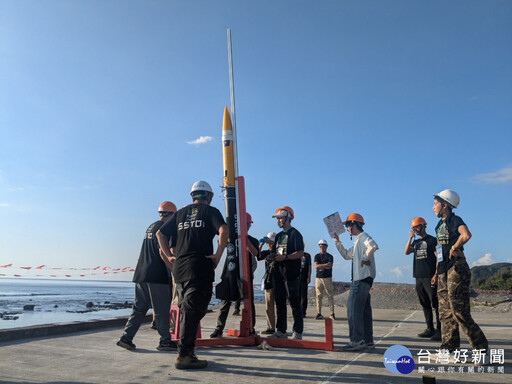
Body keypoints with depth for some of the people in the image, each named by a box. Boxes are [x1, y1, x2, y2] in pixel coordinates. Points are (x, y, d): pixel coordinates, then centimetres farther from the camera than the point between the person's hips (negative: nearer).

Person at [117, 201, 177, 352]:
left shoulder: (150, 227, 19)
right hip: (157, 276, -9)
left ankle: (126, 337, 11)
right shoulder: (162, 228, -9)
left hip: (141, 274, 9)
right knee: (162, 310, -1)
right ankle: (165, 341, 6)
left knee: (139, 307, 13)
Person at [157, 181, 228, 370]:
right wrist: (218, 255, -10)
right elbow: (223, 230, -15)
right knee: (194, 310, -4)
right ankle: (184, 355, -4)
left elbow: (160, 234, 18)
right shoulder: (211, 211, 4)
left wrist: (169, 256, 16)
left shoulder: (180, 213, 19)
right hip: (200, 267, -6)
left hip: (179, 267, 6)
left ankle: (187, 353, 21)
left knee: (186, 310, 14)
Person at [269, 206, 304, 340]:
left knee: (294, 302, -4)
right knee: (279, 302, 11)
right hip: (278, 273, 8)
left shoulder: (295, 234, -5)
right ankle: (281, 331, 19)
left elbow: (300, 253, -14)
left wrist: (285, 257, -21)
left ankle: (297, 332, 1)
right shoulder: (279, 235, 20)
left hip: (291, 274, -8)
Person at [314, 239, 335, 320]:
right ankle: (319, 313, 3)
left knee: (330, 296, -3)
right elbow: (316, 265, -5)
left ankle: (332, 314, -2)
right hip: (318, 278, 2)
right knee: (319, 296, 0)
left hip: (327, 278, -2)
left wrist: (320, 266, -8)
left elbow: (329, 266, -9)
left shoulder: (330, 256, 7)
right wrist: (326, 265, -10)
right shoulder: (317, 256, 13)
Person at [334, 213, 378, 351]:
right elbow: (347, 255, 29)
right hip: (360, 279, 10)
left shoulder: (363, 237, -9)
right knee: (364, 310, 11)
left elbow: (373, 246, -30)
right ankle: (367, 341, 17)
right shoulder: (358, 241, 22)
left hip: (362, 278, -10)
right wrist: (337, 242, 23)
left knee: (353, 309, -12)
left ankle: (357, 340, -11)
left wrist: (365, 259, -18)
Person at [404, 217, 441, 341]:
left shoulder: (432, 240, 1)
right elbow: (406, 252, 4)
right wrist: (410, 237, 0)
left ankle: (440, 330, -4)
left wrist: (436, 275, -14)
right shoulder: (415, 242, 19)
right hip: (418, 277, 6)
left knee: (435, 304, -7)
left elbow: (438, 258, -5)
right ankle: (430, 329, 16)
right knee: (425, 304, 9)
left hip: (429, 277, -6)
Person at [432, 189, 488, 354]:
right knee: (445, 311, 9)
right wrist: (437, 272, 19)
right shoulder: (439, 225, 18)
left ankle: (482, 348, 1)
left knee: (459, 311, -11)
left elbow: (466, 235, -31)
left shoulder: (455, 220, -8)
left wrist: (454, 248, -16)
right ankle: (449, 348, 16)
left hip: (456, 268, -9)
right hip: (443, 271, 9)